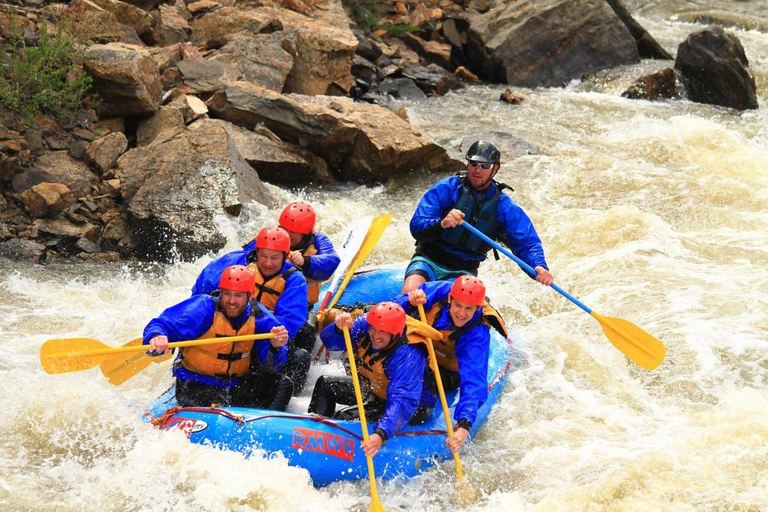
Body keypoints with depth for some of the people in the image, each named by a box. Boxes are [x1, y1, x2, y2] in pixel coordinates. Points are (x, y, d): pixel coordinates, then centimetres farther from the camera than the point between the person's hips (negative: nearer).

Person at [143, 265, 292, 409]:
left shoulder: (259, 317, -3)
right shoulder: (203, 308, -15)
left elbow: (270, 366, -5)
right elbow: (158, 327, -21)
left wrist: (275, 348, -29)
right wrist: (157, 338, -46)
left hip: (236, 386, 5)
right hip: (195, 386, -5)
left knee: (283, 384, -10)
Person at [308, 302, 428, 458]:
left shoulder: (408, 355, -38)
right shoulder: (364, 325, -19)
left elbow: (401, 402, -46)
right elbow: (330, 341, -20)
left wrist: (381, 434, -59)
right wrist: (338, 328, -44)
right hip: (370, 388, 8)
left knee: (346, 416, -25)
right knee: (325, 384, 15)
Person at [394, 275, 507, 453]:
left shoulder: (477, 334, -30)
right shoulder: (440, 291, -23)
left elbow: (473, 383, -38)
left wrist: (464, 425, -51)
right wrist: (409, 303, -43)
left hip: (445, 374, -4)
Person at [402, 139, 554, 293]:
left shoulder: (502, 206, 0)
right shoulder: (446, 188, -8)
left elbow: (526, 242, -3)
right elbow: (416, 226, -16)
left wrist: (539, 267, -25)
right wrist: (441, 224, -38)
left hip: (464, 271, 2)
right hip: (429, 261, -2)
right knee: (410, 291, -31)